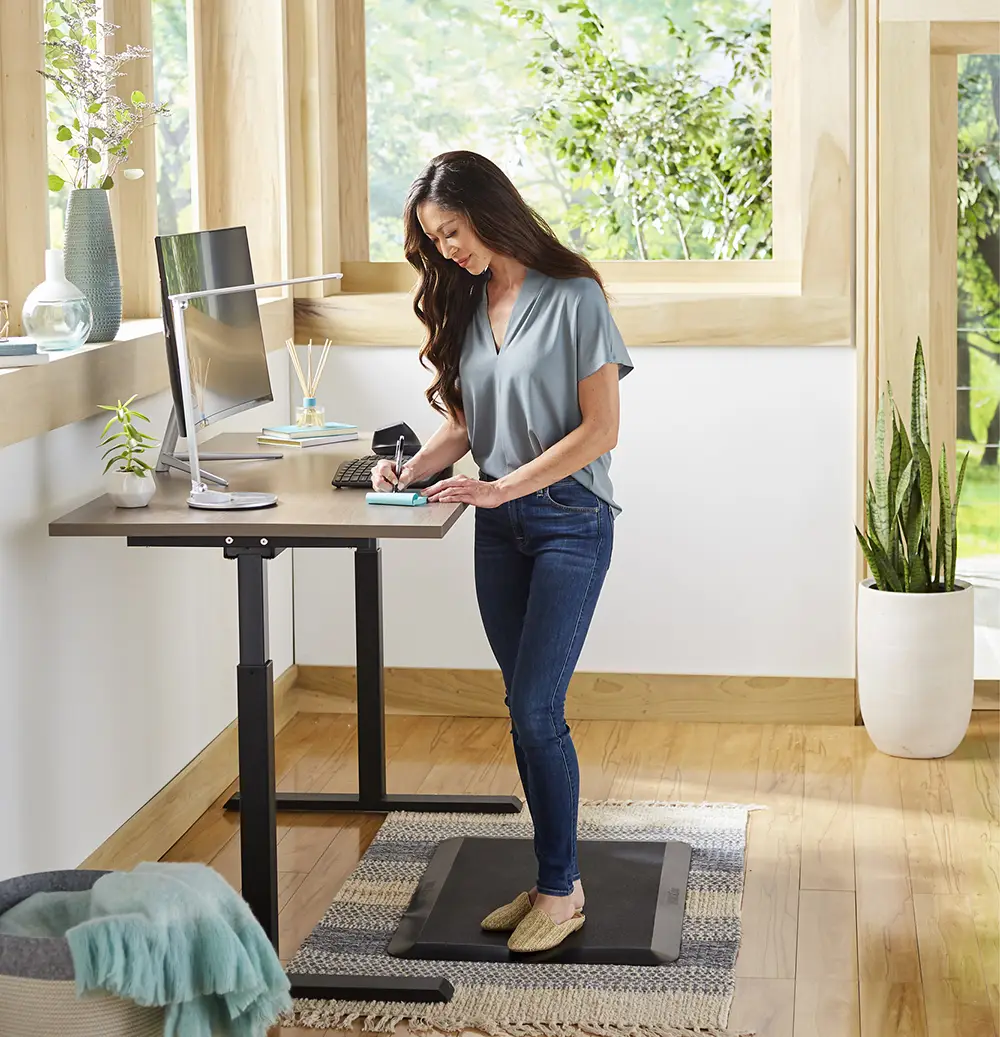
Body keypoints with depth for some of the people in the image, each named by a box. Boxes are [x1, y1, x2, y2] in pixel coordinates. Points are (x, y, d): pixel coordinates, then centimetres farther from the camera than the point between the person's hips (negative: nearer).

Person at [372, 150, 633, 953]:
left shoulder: (573, 299, -11)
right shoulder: (465, 307, 10)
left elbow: (600, 430, -13)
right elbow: (463, 427, 14)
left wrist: (503, 487, -18)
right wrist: (413, 468, -6)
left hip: (569, 523, -6)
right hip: (499, 527, 7)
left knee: (535, 709, -11)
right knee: (528, 711, 9)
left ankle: (561, 889, 1)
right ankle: (556, 877, 18)